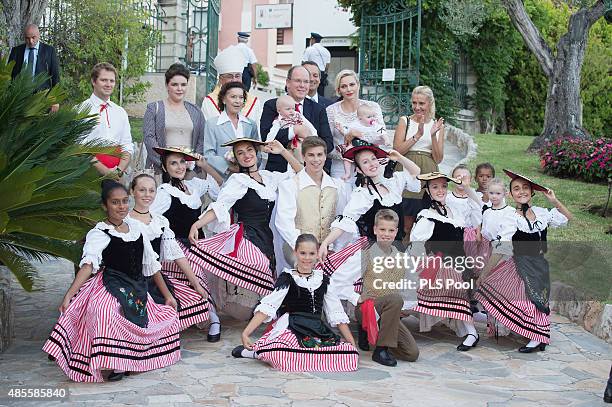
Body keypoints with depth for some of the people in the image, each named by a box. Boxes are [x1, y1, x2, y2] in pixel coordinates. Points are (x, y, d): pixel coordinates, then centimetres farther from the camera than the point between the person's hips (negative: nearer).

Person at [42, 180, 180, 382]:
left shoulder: (135, 226, 10)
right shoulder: (99, 233, -7)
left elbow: (151, 263, 15)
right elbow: (88, 264, -23)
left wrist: (167, 295, 15)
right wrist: (69, 295, -39)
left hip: (138, 288, 7)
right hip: (112, 288, -7)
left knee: (169, 316, 4)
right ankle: (116, 365, -21)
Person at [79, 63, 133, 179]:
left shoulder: (120, 112, 16)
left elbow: (127, 147, 11)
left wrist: (119, 170, -6)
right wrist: (105, 171, -15)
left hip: (116, 175, 4)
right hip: (91, 173, -4)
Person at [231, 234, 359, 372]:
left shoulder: (323, 280, 16)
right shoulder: (287, 279, 4)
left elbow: (337, 314, 19)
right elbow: (267, 307, -7)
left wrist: (352, 344, 14)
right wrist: (246, 333, -18)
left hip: (318, 332, 5)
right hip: (290, 330, -5)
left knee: (352, 354, -24)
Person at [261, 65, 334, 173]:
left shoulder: (318, 109, 14)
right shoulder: (272, 106, 5)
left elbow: (328, 143, 6)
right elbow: (265, 136, -10)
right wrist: (294, 130, -17)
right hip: (279, 170, -2)